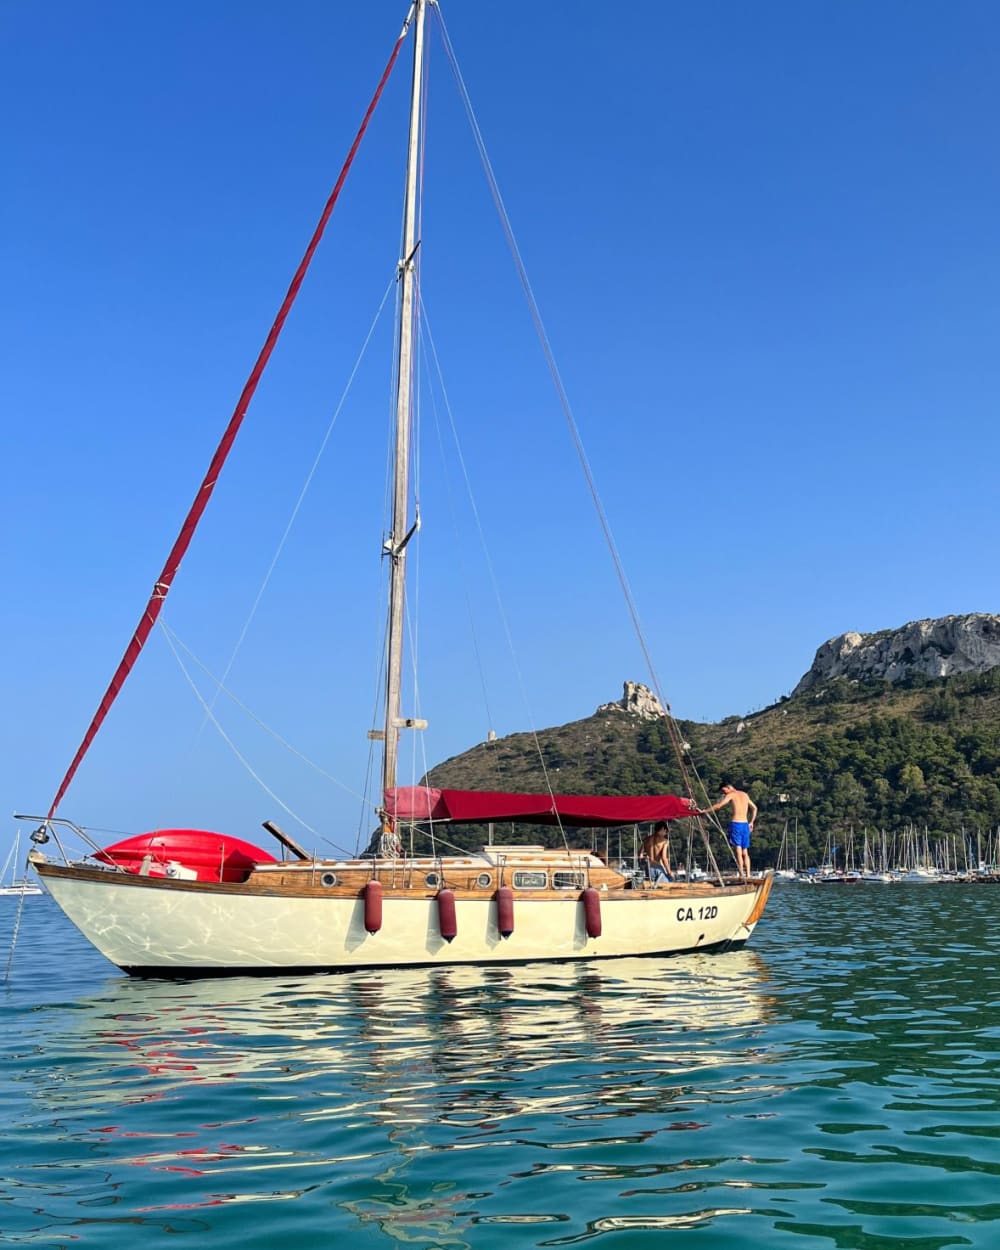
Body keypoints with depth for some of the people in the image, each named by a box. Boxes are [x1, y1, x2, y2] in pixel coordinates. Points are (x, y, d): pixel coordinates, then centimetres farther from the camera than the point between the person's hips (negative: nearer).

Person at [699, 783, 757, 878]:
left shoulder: (731, 795, -2)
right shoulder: (745, 794, 18)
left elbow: (718, 806, -14)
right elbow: (754, 808, 25)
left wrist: (704, 811, -13)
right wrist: (751, 822, 28)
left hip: (736, 824, -6)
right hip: (745, 824, 6)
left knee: (738, 851, -7)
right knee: (745, 852, 10)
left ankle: (742, 875, -15)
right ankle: (748, 875, 5)